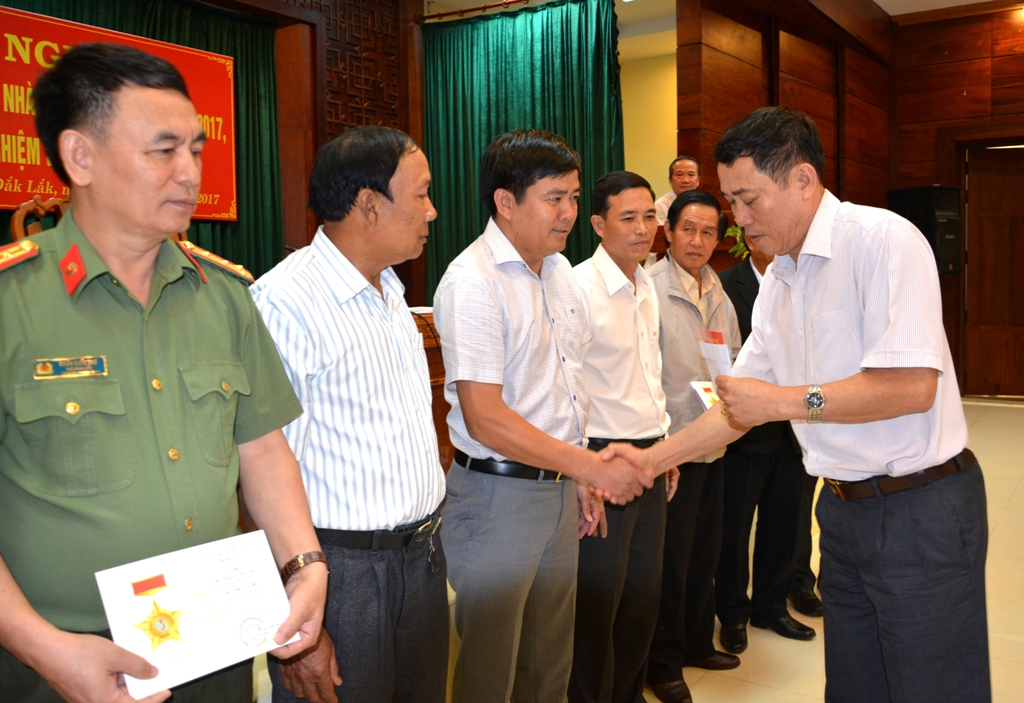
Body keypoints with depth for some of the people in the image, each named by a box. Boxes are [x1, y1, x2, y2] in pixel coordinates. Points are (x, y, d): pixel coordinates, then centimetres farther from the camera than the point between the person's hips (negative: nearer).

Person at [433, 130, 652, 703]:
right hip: (498, 493, -8)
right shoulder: (474, 281, -18)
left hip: (561, 487, 8)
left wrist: (579, 479, 13)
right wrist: (592, 467, -21)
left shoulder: (559, 270, 8)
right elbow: (486, 419, -23)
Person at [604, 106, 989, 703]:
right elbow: (743, 406, 14)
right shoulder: (779, 283, 10)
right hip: (844, 506, 8)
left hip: (922, 503, -8)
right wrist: (653, 459, 8)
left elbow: (912, 385, -24)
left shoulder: (882, 239, -15)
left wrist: (785, 401, -18)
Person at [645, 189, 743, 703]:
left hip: (714, 443, 7)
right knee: (671, 559, 3)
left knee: (706, 549, 18)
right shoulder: (649, 289, -13)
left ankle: (697, 642, 37)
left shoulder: (719, 295, 10)